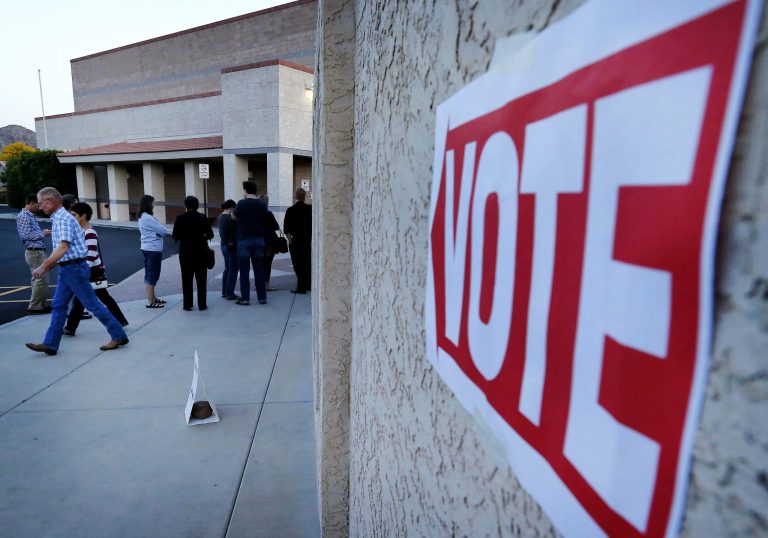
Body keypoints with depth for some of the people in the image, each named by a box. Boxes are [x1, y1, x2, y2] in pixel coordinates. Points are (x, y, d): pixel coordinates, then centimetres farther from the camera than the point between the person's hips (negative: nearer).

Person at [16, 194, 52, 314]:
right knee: (41, 279, -7)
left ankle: (40, 304, 23)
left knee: (38, 279, 15)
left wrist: (42, 233, 3)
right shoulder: (23, 216, -14)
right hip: (34, 252, -10)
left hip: (38, 251, 10)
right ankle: (34, 307, 0)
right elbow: (26, 235, -23)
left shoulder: (30, 216, 15)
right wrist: (42, 233, -13)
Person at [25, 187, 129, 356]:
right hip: (66, 269, 10)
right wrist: (46, 266, 17)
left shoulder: (63, 218, -15)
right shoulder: (58, 218, 15)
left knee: (92, 304, -4)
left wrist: (43, 267, -25)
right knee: (58, 305, 11)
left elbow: (63, 247, -25)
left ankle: (119, 336, 3)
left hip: (74, 268, -10)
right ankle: (50, 344, 18)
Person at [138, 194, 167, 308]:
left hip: (147, 248, 10)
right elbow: (163, 231, -17)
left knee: (149, 274, 15)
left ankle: (152, 298, 25)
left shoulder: (143, 217, 13)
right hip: (153, 250, -10)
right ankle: (150, 302, 1)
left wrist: (157, 230, -7)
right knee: (153, 275, -4)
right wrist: (161, 229, 3)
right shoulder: (148, 218, -19)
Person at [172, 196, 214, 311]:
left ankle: (187, 305, 10)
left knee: (186, 278, 8)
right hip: (201, 250, 0)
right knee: (201, 278, 7)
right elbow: (210, 235, -6)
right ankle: (202, 304, 8)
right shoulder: (202, 217, -5)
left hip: (185, 251, 0)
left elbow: (175, 236, -4)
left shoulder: (180, 218, -4)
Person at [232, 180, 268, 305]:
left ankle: (245, 298, 6)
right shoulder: (262, 204, 0)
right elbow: (264, 220, 7)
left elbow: (233, 217, 3)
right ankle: (262, 297, 11)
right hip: (259, 239, 4)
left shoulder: (242, 203, -10)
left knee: (244, 270, 3)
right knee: (259, 270, 9)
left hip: (244, 240, -3)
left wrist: (234, 210, 20)